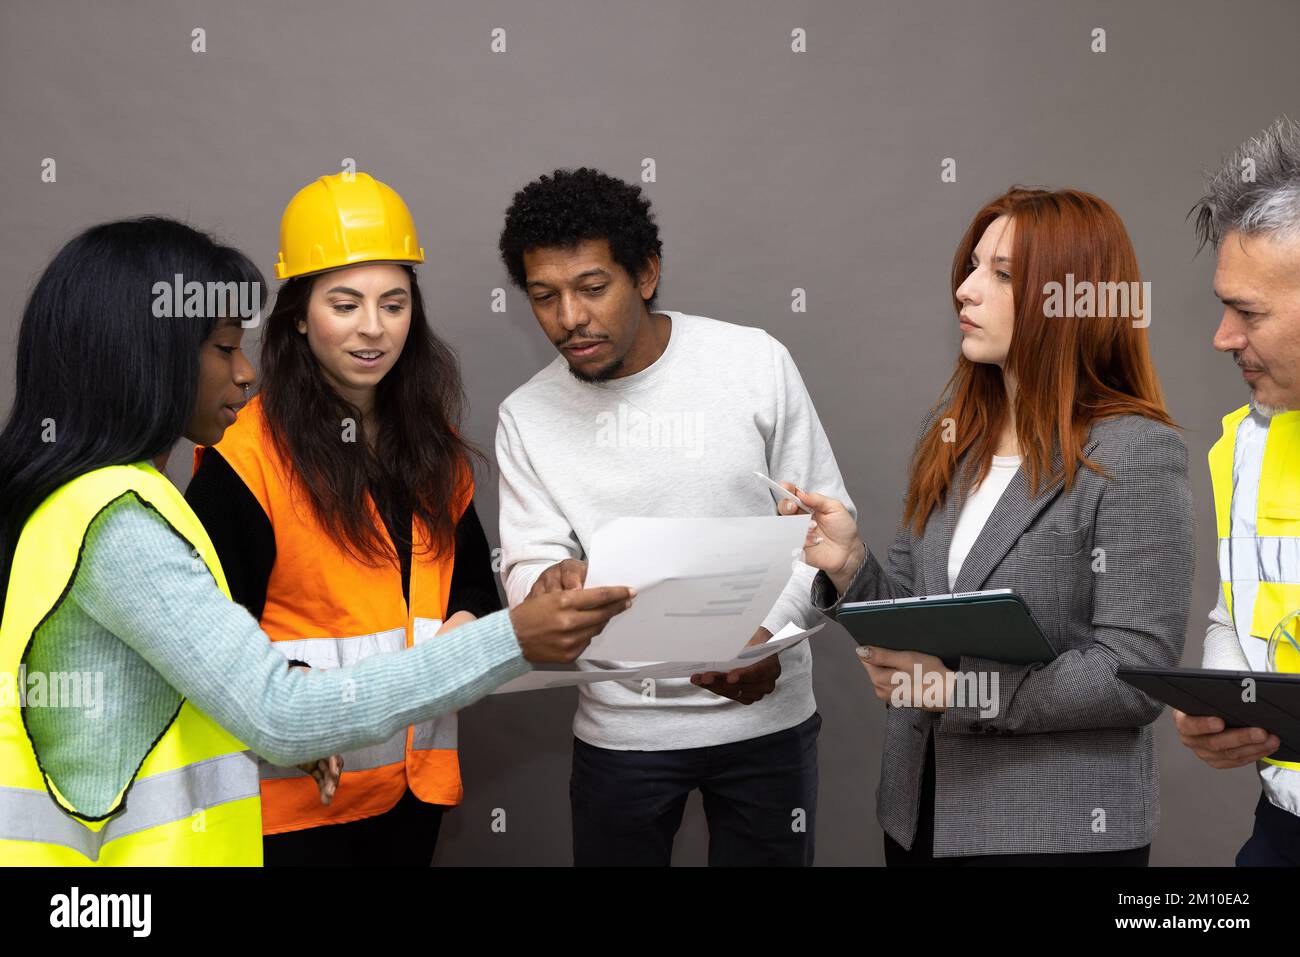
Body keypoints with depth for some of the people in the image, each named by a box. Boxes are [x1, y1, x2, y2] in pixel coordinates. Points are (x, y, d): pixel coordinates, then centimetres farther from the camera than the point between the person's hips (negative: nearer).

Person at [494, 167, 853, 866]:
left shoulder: (756, 362, -8)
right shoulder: (527, 417, -4)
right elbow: (527, 565, -4)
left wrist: (771, 633, -19)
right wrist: (548, 587, -28)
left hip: (765, 714, 0)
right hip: (620, 725, 1)